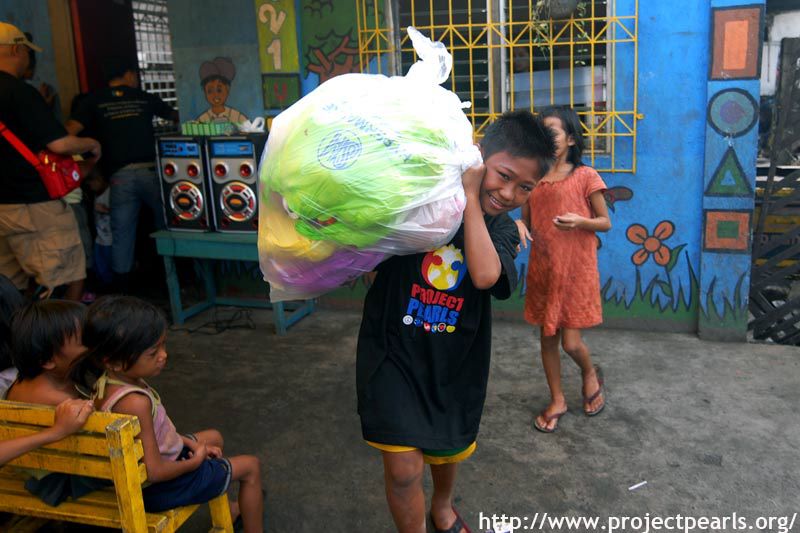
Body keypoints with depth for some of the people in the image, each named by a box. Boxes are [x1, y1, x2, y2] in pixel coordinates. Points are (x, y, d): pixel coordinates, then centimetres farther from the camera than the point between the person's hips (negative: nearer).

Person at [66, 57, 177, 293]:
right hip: (150, 170, 1)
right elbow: (175, 116, 28)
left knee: (122, 233, 5)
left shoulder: (94, 101, 7)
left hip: (120, 176, 0)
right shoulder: (144, 98, 12)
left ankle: (123, 291, 9)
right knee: (166, 224, 15)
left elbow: (70, 130, -5)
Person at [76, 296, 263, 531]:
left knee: (213, 437, 30)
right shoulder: (135, 402, -37)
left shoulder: (105, 383, -9)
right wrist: (195, 461, -15)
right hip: (160, 488, -9)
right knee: (250, 466, 6)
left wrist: (190, 443, 2)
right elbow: (155, 472, -32)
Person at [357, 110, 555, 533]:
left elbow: (485, 274, -26)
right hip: (393, 350, -4)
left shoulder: (503, 230, -4)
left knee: (449, 447, 24)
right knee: (404, 467, -10)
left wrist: (470, 195, -23)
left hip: (453, 360, 4)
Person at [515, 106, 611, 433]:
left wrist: (580, 221, -21)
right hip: (542, 269, 4)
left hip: (576, 269, -4)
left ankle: (591, 374, 32)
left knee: (571, 342, -3)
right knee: (548, 337, 11)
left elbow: (606, 222, -2)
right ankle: (557, 401, 28)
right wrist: (518, 226, -12)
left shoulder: (585, 176, -6)